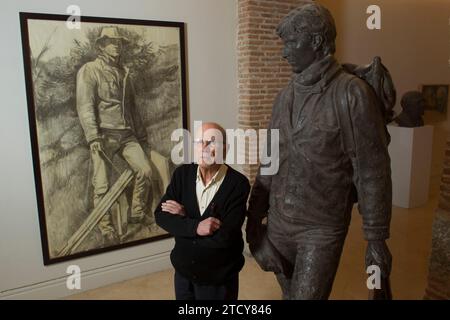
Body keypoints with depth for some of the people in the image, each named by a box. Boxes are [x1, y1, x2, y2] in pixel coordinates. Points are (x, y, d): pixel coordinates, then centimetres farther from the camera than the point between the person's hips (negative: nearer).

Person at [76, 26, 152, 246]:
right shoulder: (89, 71, -1)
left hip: (126, 134, 5)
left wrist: (141, 134, 22)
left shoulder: (123, 73, 19)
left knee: (145, 170, -8)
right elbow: (85, 106, -11)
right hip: (104, 135, -5)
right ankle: (107, 232, 7)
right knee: (102, 186, -4)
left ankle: (138, 214, 11)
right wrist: (93, 137, -21)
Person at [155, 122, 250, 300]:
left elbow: (225, 236, -27)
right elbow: (161, 215, -11)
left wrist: (183, 217, -18)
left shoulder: (238, 184, -21)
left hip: (219, 277, -3)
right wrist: (195, 227, -27)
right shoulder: (182, 174, -7)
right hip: (183, 270, 4)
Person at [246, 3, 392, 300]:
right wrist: (254, 219, 7)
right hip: (278, 224, 6)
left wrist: (377, 239, -9)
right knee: (290, 294, 20)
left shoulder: (351, 93, -13)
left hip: (323, 229, -5)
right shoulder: (285, 97, 5)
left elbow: (372, 172, -12)